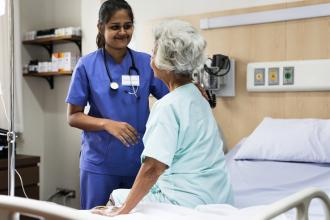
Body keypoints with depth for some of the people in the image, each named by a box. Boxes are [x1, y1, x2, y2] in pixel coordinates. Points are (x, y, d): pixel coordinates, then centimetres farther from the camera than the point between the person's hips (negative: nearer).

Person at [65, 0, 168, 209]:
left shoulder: (146, 62, 1)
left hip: (139, 161, 2)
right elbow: (73, 116, -4)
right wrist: (107, 124, -20)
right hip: (100, 163, -2)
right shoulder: (87, 65, -5)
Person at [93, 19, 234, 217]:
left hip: (189, 201, -8)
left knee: (116, 196, 10)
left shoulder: (168, 106, -19)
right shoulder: (197, 98, 7)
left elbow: (153, 167, -27)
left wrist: (122, 211, -20)